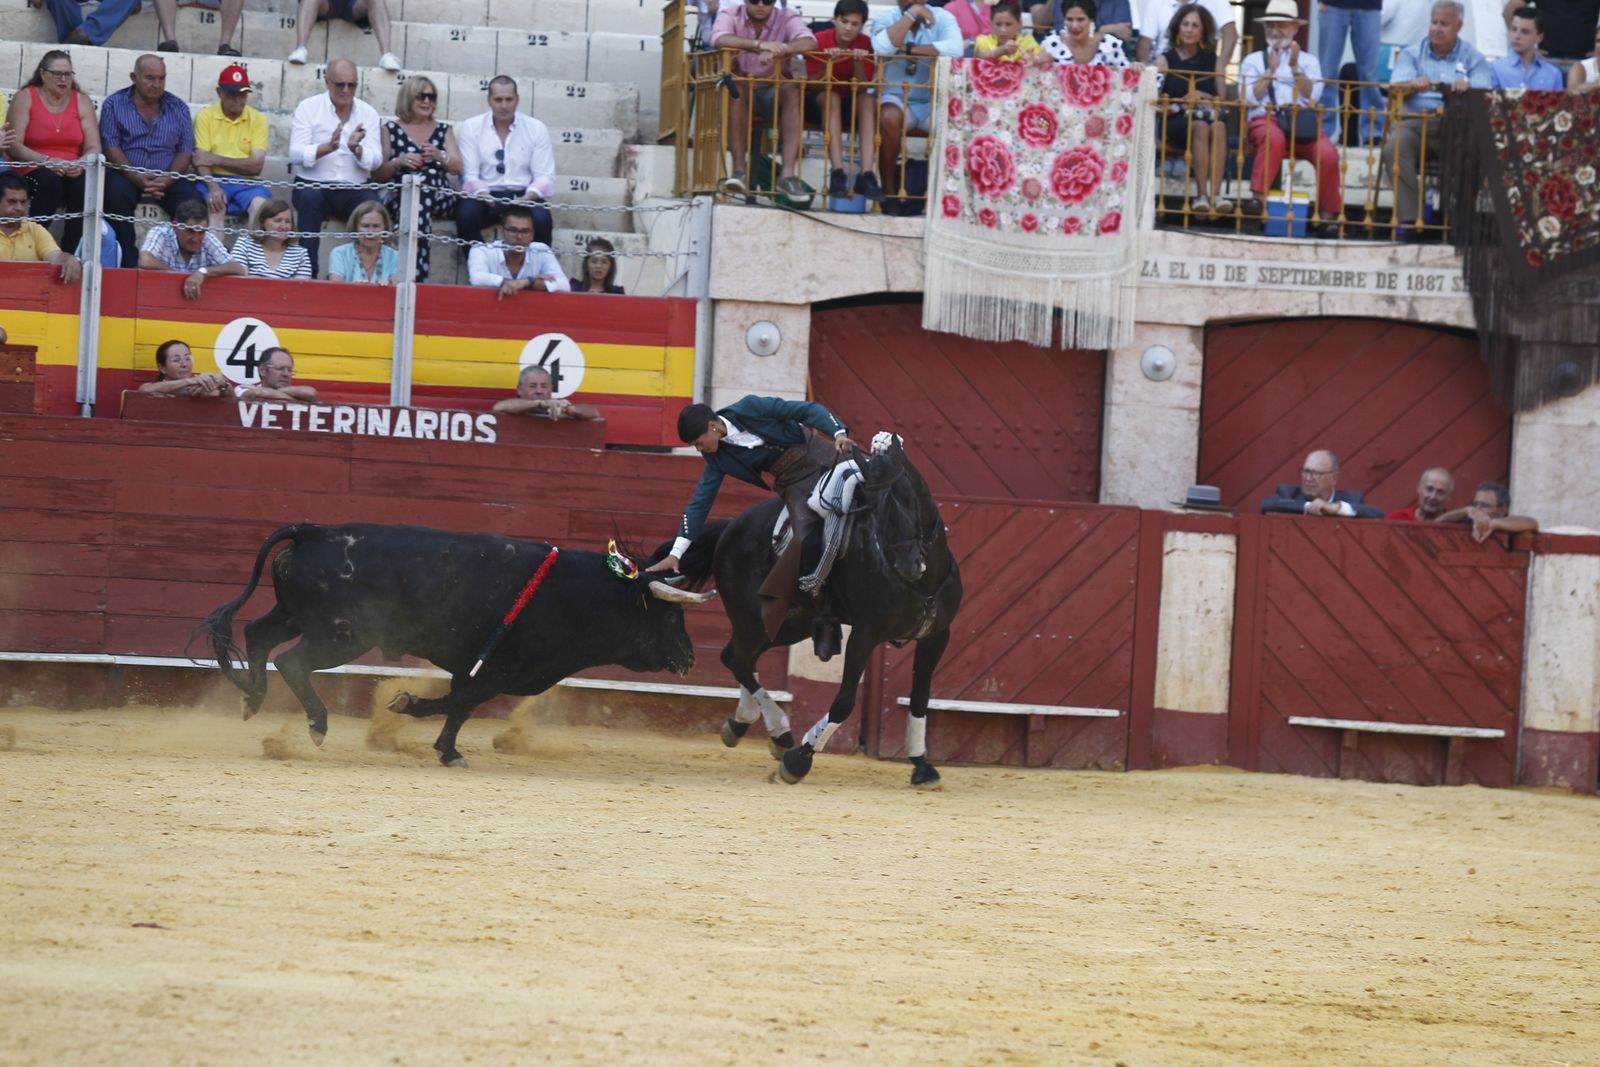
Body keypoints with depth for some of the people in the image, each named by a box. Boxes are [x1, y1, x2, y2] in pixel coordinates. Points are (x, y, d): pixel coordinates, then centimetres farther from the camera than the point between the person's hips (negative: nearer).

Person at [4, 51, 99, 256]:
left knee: (86, 185, -30)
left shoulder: (82, 101, 11)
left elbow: (93, 148, 3)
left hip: (72, 172, 3)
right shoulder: (25, 98, 2)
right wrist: (45, 161, -22)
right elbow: (14, 146, -7)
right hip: (33, 171, -3)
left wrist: (81, 164, -20)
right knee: (49, 181, -35)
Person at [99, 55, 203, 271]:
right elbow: (111, 149, -3)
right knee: (117, 193, -35)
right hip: (127, 175, -2)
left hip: (168, 178, 2)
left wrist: (166, 182, -13)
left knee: (192, 199, -27)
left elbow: (185, 152, 6)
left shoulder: (178, 109, 13)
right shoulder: (114, 105, 7)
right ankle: (128, 262, -34)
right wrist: (138, 179, -18)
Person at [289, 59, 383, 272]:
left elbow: (375, 160, 0)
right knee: (309, 198, -35)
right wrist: (327, 148, -25)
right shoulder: (308, 108, 4)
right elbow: (296, 154, -8)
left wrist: (356, 149, -21)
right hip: (314, 185, -2)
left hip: (354, 190, 2)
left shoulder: (367, 113, 10)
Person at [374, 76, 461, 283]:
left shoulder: (443, 130, 22)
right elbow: (378, 174, 12)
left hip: (439, 195, 1)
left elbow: (457, 168, 9)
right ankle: (418, 277, -50)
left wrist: (439, 156, -14)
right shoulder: (391, 129, 16)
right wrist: (398, 162, -10)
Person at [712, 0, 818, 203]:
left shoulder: (787, 18, -2)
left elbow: (809, 42, -21)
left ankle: (787, 174, -39)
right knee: (735, 86, -34)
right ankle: (739, 170, -37)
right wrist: (760, 45, -38)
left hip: (773, 91, 1)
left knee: (793, 90, -30)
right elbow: (719, 40, -25)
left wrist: (777, 50, -40)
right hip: (739, 92, -1)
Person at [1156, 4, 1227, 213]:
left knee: (1219, 126, -32)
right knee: (1200, 127, -35)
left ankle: (1216, 194, -41)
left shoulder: (1210, 60, 15)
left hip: (1205, 115, 2)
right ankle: (1202, 194, -39)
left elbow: (1219, 95, 9)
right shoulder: (1166, 60, 8)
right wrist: (1185, 102, -14)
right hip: (1175, 122, -2)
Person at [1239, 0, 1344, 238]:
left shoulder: (1308, 61, 21)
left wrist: (1295, 68, -7)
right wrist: (1271, 69, -2)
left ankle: (1328, 216, -19)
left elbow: (1312, 95, 3)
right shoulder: (1253, 61, 18)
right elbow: (1249, 98, 2)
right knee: (1273, 138, -40)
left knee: (1328, 154, -29)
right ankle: (1257, 200, -36)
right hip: (1265, 120, -2)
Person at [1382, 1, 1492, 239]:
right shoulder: (1411, 55, 17)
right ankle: (1408, 219, -31)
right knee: (1394, 147, -32)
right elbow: (1396, 88, 1)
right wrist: (1414, 85, -23)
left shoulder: (1473, 59, 14)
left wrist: (1467, 88, -23)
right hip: (1414, 122, 1)